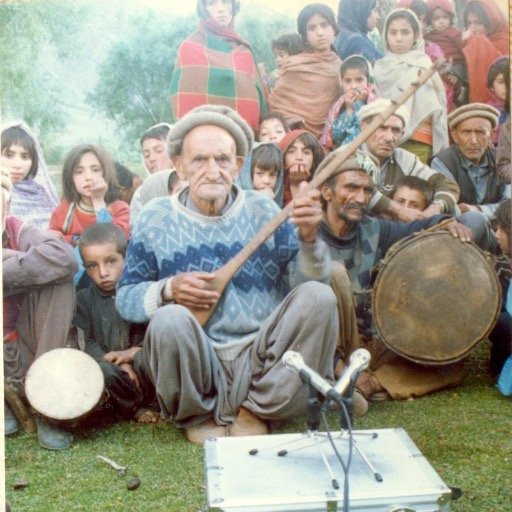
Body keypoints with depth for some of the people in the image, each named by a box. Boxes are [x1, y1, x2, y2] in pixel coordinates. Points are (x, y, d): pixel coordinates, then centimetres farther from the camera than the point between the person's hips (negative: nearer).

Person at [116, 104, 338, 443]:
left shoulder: (263, 209, 3)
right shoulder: (154, 219, 1)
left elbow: (309, 281, 0)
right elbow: (125, 298, 5)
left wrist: (308, 238, -20)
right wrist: (168, 289, -15)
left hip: (262, 360, 2)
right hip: (201, 364, -1)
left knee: (318, 297, -21)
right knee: (169, 320, -32)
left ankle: (255, 408, -4)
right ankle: (198, 414, -1)